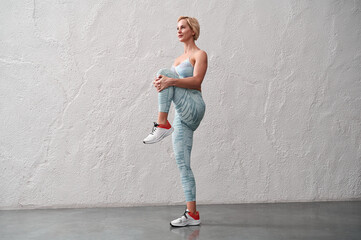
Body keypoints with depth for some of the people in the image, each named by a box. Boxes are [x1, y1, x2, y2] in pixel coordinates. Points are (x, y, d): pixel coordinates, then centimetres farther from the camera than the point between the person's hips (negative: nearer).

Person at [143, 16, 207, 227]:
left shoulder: (200, 54, 3)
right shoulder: (179, 59, 25)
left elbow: (196, 81, -14)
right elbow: (169, 82, 15)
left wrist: (170, 80, -28)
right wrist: (160, 83, -9)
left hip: (193, 108, -7)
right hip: (182, 116, 7)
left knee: (164, 72, -21)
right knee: (183, 164, 1)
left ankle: (162, 124, -26)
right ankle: (192, 214, 4)